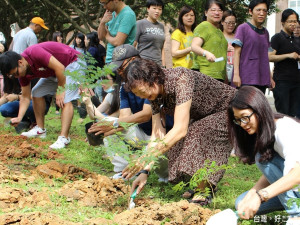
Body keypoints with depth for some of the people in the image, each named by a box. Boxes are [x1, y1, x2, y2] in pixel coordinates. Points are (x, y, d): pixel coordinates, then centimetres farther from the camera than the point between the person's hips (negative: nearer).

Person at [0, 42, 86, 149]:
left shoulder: (35, 53, -32)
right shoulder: (24, 73, -6)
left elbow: (59, 67, -32)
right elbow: (25, 97, 1)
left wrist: (60, 90, -24)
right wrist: (19, 118, -8)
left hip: (73, 63, -9)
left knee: (65, 99, -22)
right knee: (36, 93, 7)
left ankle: (63, 138, -26)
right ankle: (40, 129, 16)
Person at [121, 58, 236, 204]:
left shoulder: (181, 79, -33)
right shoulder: (155, 94, -9)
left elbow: (180, 129, -39)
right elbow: (157, 135, -8)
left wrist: (146, 159, -40)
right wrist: (145, 171, -18)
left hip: (229, 110, -8)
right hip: (204, 118, 8)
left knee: (196, 133, -33)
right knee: (174, 142, -16)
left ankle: (203, 193, -21)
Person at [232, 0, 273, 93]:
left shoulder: (265, 32, 18)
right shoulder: (243, 28, 0)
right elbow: (236, 53, -4)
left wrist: (270, 77, 20)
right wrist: (236, 74, -13)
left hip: (262, 80, 6)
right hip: (246, 79, -6)